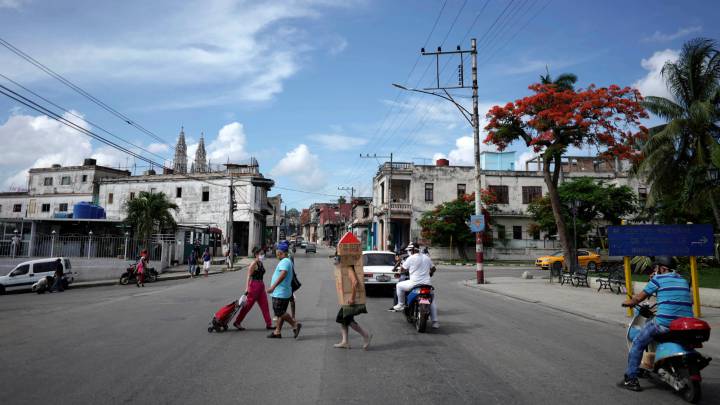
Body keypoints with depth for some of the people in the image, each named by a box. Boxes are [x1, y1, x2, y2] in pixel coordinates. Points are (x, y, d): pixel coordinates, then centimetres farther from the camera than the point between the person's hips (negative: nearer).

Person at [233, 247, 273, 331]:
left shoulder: (261, 263, 11)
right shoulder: (253, 264, -14)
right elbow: (249, 277, -16)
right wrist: (247, 288, -20)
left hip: (261, 286, 8)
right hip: (254, 286, -8)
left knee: (264, 305, 7)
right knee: (248, 305, 1)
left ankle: (268, 324, 12)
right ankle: (237, 322, 13)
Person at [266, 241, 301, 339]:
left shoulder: (284, 262, -18)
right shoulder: (288, 261, 16)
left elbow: (283, 274, -33)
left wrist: (273, 286, -35)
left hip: (280, 293, -10)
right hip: (281, 293, 10)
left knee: (280, 312, -7)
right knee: (280, 313, 13)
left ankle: (295, 324, -3)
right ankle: (277, 332, 18)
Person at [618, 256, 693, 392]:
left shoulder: (658, 279, 2)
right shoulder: (684, 281, 19)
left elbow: (639, 298, 5)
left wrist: (628, 302, 26)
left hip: (664, 323, -7)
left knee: (637, 343, 7)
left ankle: (630, 379, 5)